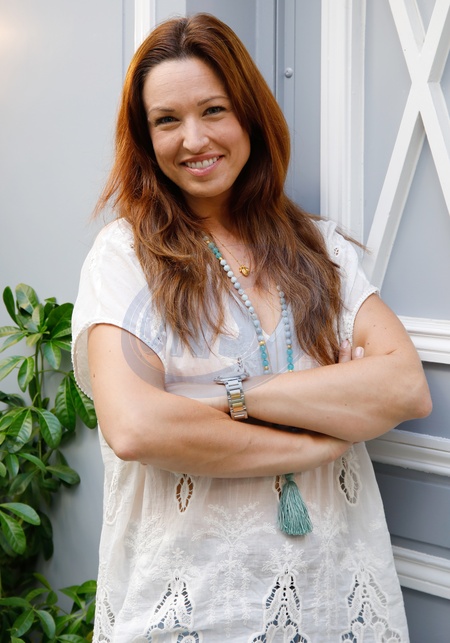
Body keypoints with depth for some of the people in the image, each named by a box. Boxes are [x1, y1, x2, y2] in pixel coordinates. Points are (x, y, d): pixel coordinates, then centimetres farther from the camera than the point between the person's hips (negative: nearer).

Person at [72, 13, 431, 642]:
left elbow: (408, 387, -9)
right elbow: (132, 428, -21)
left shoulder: (321, 248, 4)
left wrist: (236, 397, -18)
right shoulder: (125, 255, -6)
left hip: (337, 586, 4)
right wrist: (319, 442, -15)